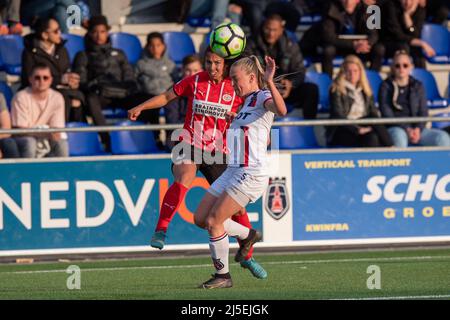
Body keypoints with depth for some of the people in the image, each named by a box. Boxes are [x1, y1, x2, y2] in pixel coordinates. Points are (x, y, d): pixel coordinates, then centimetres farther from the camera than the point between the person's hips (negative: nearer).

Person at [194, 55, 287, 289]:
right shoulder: (247, 103, 20)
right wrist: (235, 118, 35)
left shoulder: (263, 97, -8)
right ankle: (248, 235, 25)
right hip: (233, 171, 10)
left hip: (252, 174, -9)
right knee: (200, 218, 7)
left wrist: (269, 82, -44)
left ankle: (223, 276, 3)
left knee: (213, 221, -10)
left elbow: (281, 110, -33)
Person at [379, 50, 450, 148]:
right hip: (395, 129, -4)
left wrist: (418, 129, -12)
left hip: (416, 129, 4)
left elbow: (423, 112, 10)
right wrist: (406, 129, -17)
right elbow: (387, 114, -4)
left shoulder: (418, 86, 15)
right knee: (399, 135, -41)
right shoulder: (386, 87, 5)